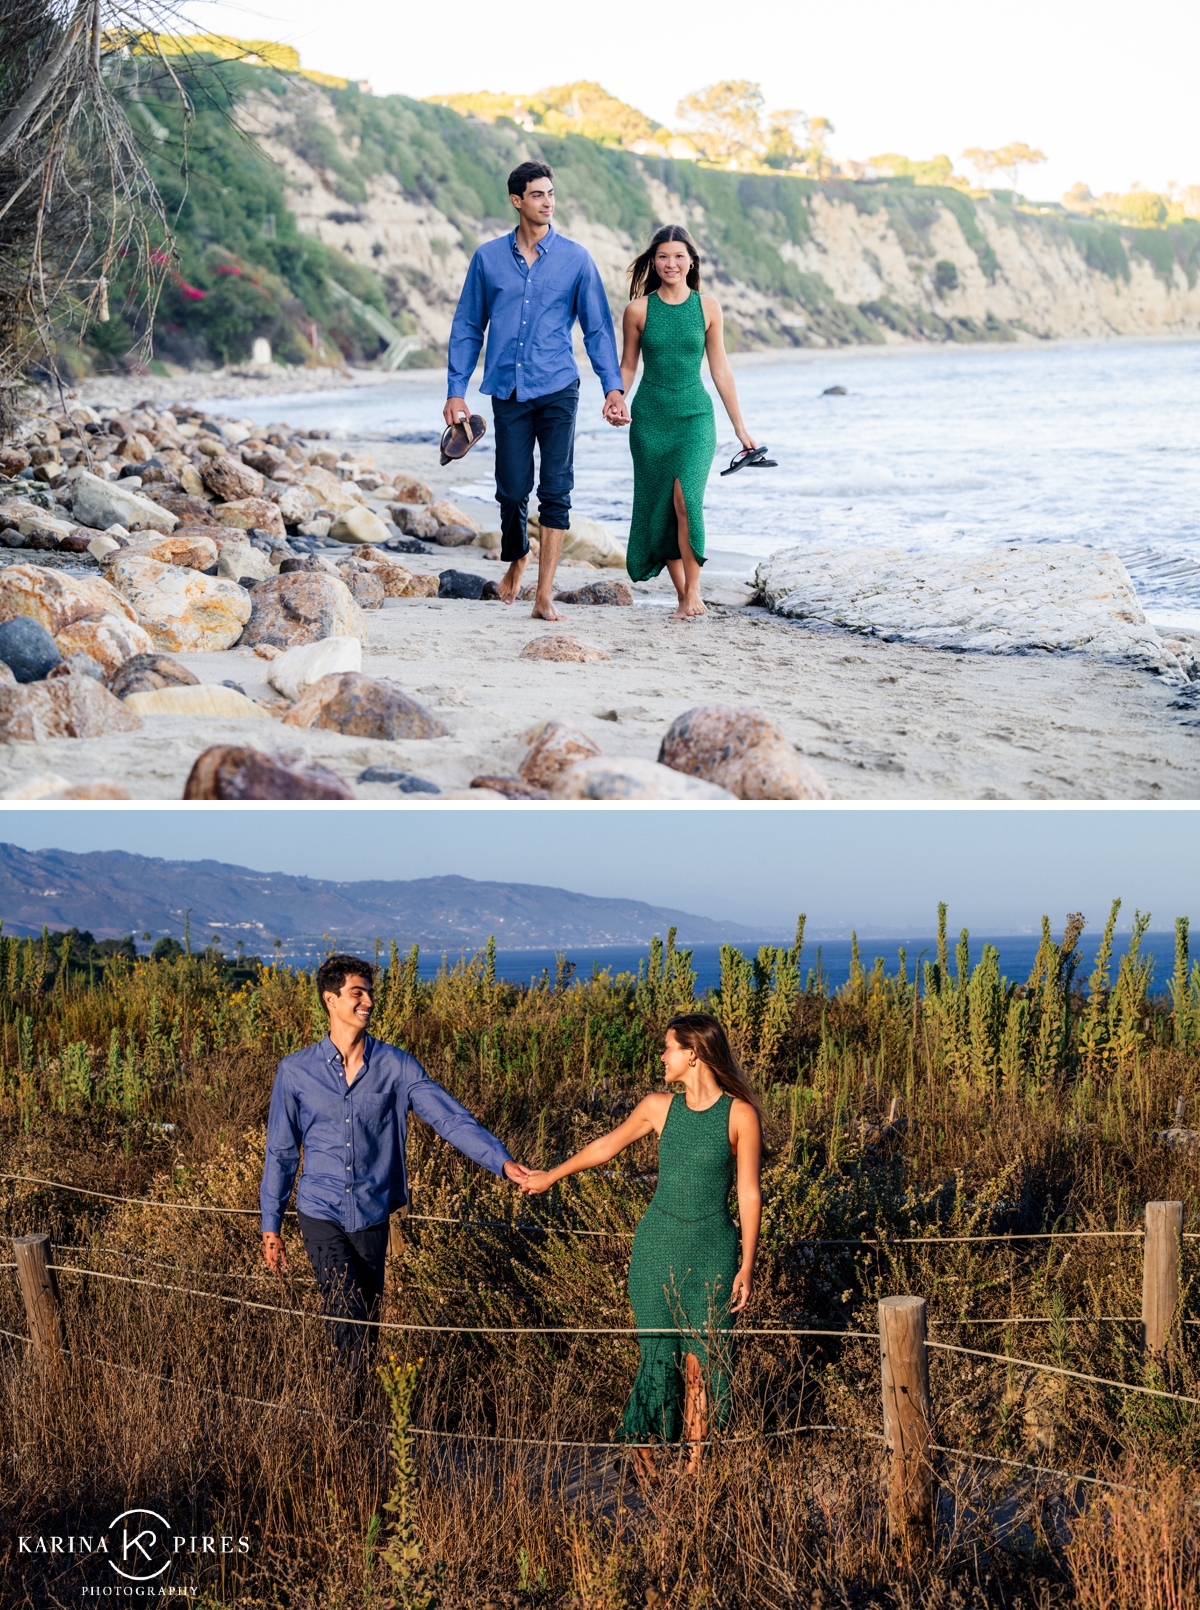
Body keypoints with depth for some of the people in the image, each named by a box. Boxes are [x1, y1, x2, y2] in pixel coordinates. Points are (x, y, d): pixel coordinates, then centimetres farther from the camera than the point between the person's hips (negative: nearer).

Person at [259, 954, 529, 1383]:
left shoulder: (396, 1066, -3)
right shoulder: (297, 1070, -2)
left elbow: (450, 1117, -10)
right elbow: (281, 1151, 6)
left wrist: (502, 1161, -24)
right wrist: (270, 1226, 7)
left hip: (372, 1216, 2)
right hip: (320, 1214, -2)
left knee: (369, 1322, 11)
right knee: (347, 1316, -17)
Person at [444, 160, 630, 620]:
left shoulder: (574, 259, 3)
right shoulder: (488, 258, 6)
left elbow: (598, 327, 6)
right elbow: (467, 327, 11)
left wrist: (613, 386, -3)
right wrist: (456, 390, 5)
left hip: (557, 390, -1)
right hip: (508, 391, 1)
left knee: (555, 491, -7)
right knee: (512, 490, 2)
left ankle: (545, 595, -5)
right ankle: (516, 558, 32)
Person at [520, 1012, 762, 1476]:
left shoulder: (740, 1115, -7)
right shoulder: (660, 1107, 3)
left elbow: (749, 1194, -4)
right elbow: (607, 1145, 20)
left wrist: (748, 1265, -7)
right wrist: (552, 1176, 32)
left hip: (712, 1249, -2)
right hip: (659, 1242, 2)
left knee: (701, 1359, -1)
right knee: (659, 1353, -3)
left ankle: (694, 1466, 8)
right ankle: (642, 1450, 5)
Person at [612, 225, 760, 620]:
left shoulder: (707, 308, 2)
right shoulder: (639, 310, 1)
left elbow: (720, 370, 7)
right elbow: (627, 366, 9)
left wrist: (740, 427, 8)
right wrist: (614, 403, -9)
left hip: (694, 416, -1)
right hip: (650, 418, 1)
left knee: (685, 498, -20)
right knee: (658, 506, 2)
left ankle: (693, 591, -10)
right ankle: (683, 595, 13)